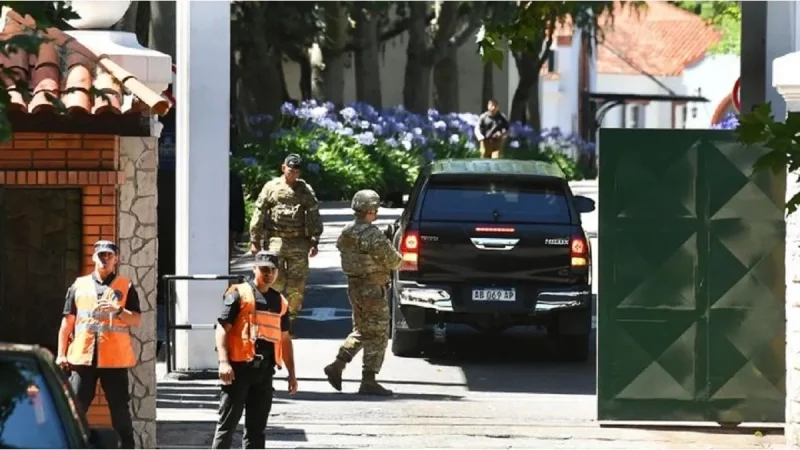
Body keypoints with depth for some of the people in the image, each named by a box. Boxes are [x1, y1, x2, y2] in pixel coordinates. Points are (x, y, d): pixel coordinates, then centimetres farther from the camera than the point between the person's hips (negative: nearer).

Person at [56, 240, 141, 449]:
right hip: (82, 357, 1)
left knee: (120, 409, 3)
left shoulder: (126, 287, 7)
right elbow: (67, 322, 12)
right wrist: (61, 354, 5)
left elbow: (137, 320, 2)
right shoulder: (79, 285, 12)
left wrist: (118, 310, -17)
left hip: (115, 359, -1)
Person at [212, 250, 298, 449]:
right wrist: (224, 362, -19)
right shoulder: (239, 294, -3)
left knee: (257, 425, 10)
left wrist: (291, 373, 19)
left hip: (265, 370, 6)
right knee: (228, 421, -6)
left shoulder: (280, 302, 17)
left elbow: (285, 339, 22)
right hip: (240, 366, -6)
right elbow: (222, 329, -8)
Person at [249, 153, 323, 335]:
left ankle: (290, 319, 11)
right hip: (276, 239, -2)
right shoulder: (271, 187, 4)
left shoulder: (305, 190, 9)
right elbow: (259, 213, 4)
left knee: (297, 285, 2)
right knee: (275, 282, -6)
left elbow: (314, 216, 10)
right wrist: (255, 240, 1)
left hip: (299, 242, 2)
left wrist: (314, 241, 2)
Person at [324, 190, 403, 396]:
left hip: (354, 286, 8)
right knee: (377, 335, 0)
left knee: (361, 331, 22)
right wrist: (399, 259, 9)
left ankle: (337, 365, 13)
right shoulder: (373, 235, -20)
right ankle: (368, 381, 0)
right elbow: (392, 261, -16)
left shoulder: (346, 233, 6)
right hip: (373, 290, -8)